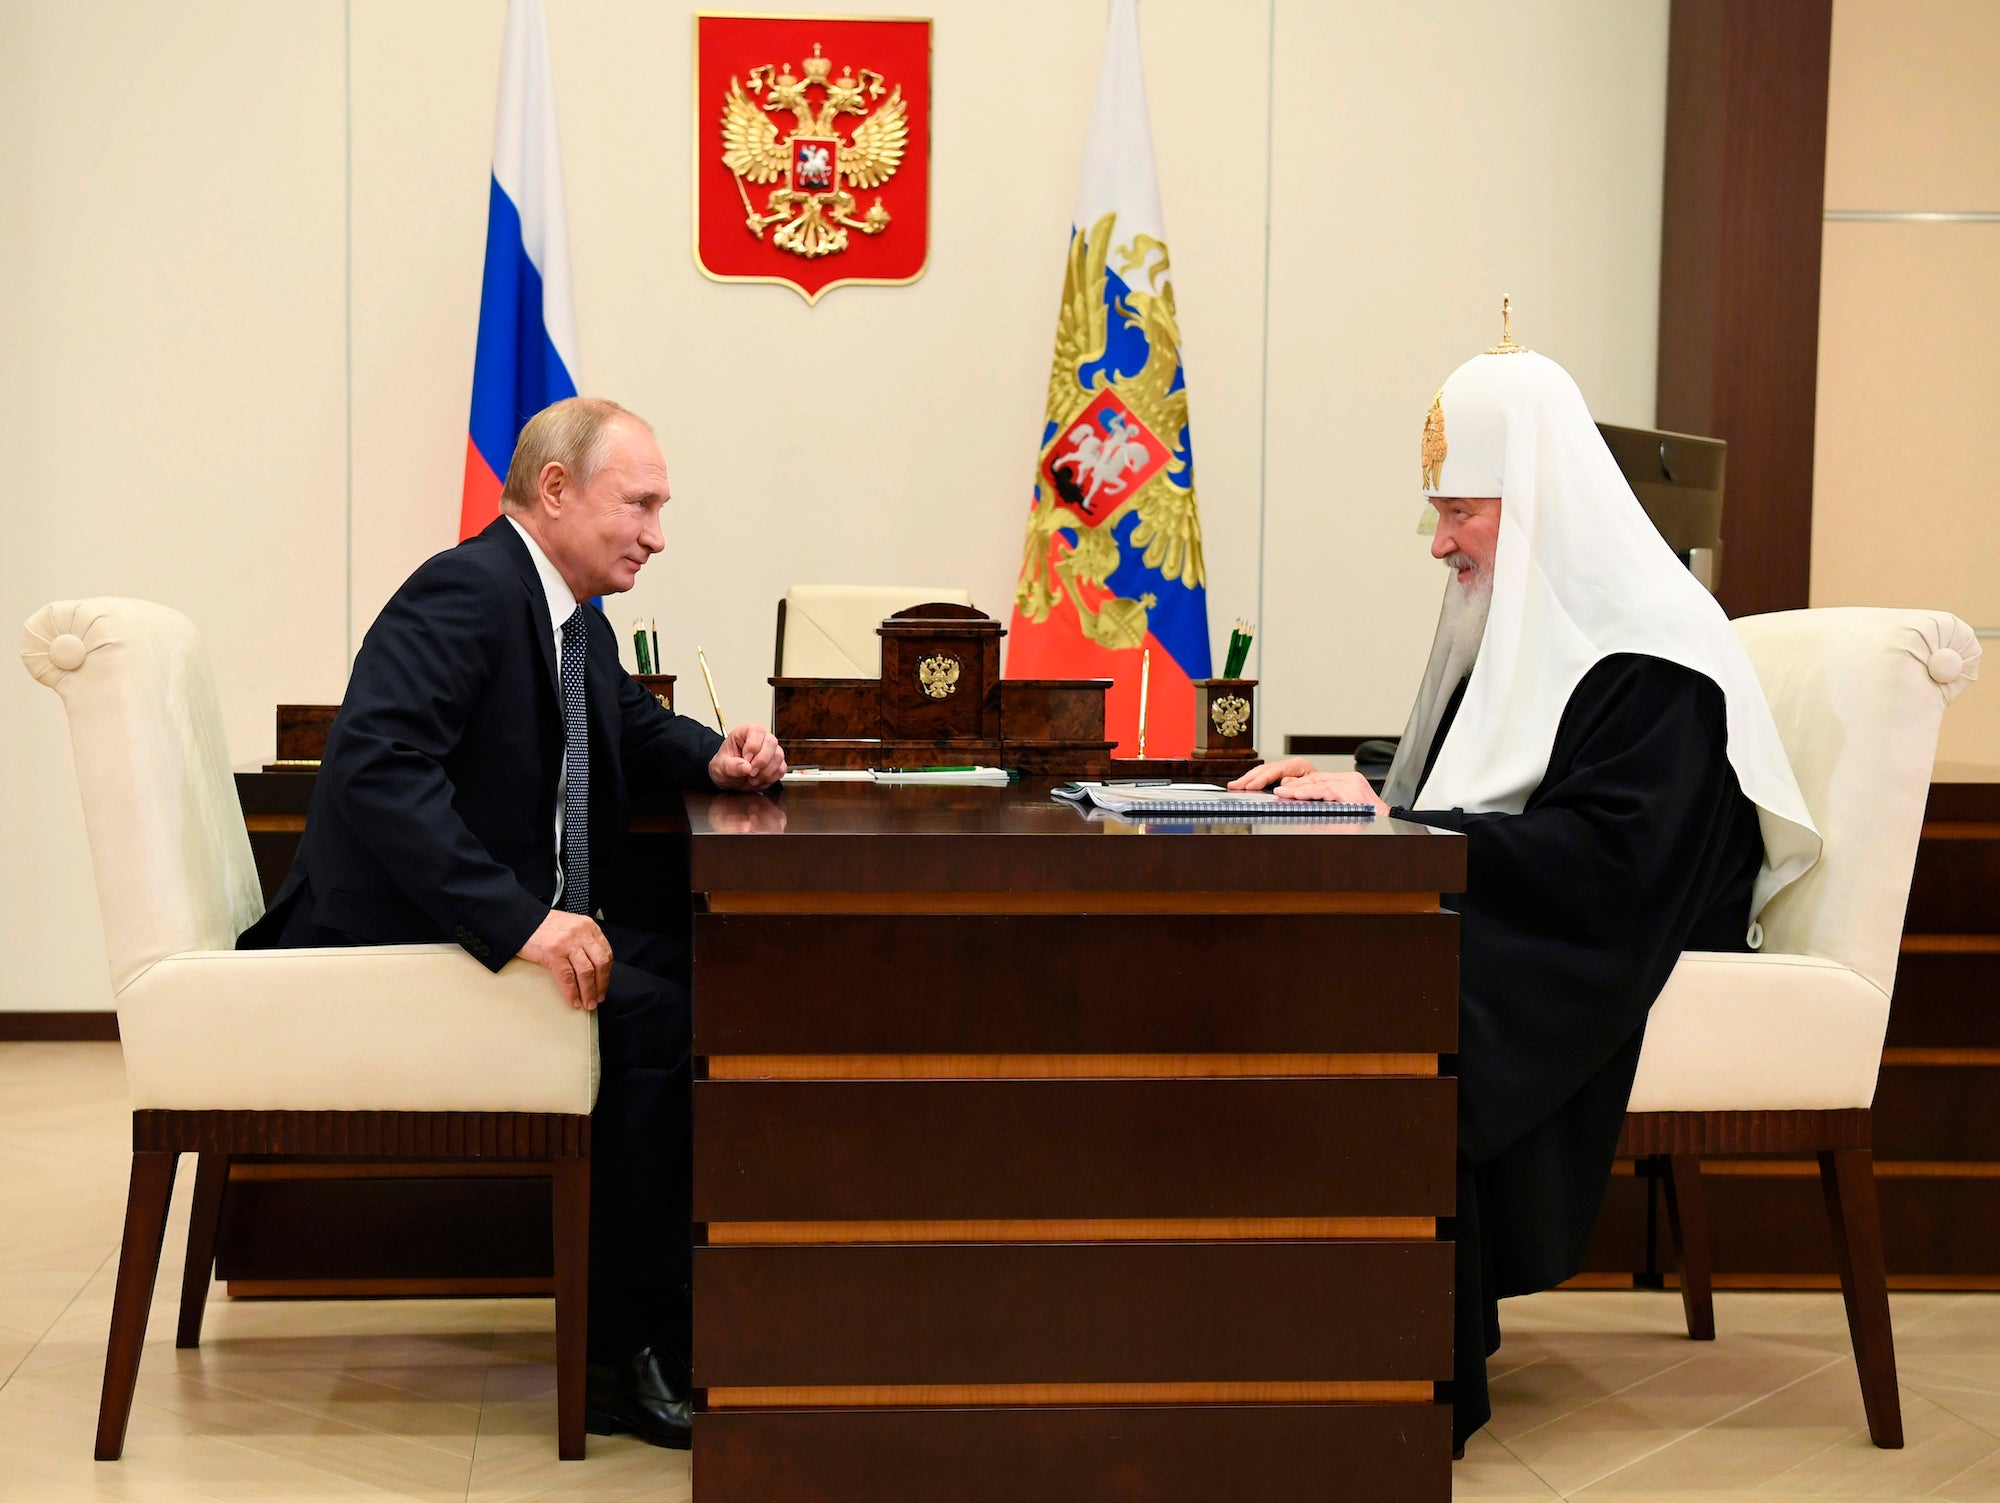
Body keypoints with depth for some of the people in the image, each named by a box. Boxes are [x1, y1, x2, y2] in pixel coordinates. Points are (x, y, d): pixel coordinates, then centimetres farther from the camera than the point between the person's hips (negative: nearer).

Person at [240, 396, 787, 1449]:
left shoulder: (575, 620, 13)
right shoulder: (466, 592, -18)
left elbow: (635, 726, 32)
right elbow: (376, 766, -31)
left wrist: (714, 756, 7)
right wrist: (523, 919, -37)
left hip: (520, 929, 10)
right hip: (401, 948, -10)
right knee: (648, 1009, -25)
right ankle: (624, 1361, -17)